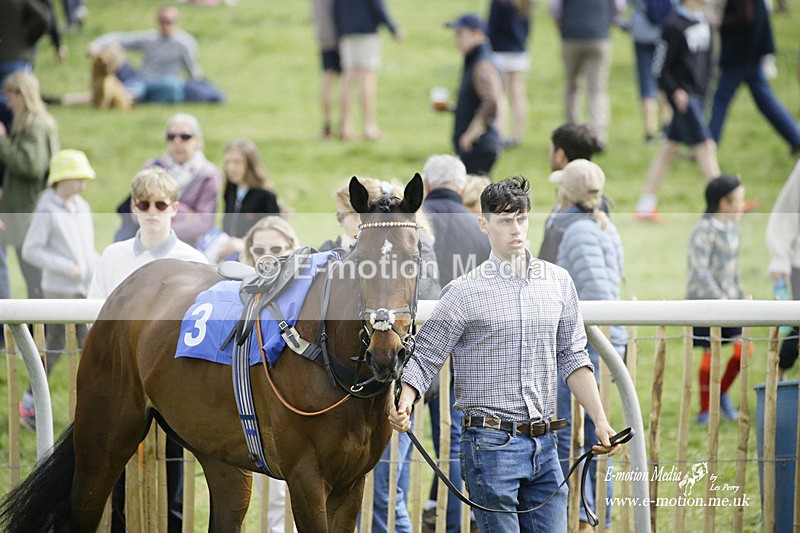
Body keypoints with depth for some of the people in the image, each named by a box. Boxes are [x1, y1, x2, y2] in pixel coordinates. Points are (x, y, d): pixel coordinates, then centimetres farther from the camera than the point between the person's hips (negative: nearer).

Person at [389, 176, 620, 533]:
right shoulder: (465, 292, -4)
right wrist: (404, 403, -22)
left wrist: (600, 421, 8)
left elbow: (572, 357, 16)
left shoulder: (558, 282, 10)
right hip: (492, 446, -5)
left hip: (544, 446, 5)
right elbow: (424, 358, -3)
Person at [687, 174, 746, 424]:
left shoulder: (732, 229, 10)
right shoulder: (704, 232, -15)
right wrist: (722, 300, -21)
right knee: (711, 354, -3)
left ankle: (722, 393, 18)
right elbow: (700, 271, -19)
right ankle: (704, 410, 8)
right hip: (704, 299, -7)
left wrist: (739, 296, 15)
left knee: (744, 347, -3)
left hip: (729, 298, 7)